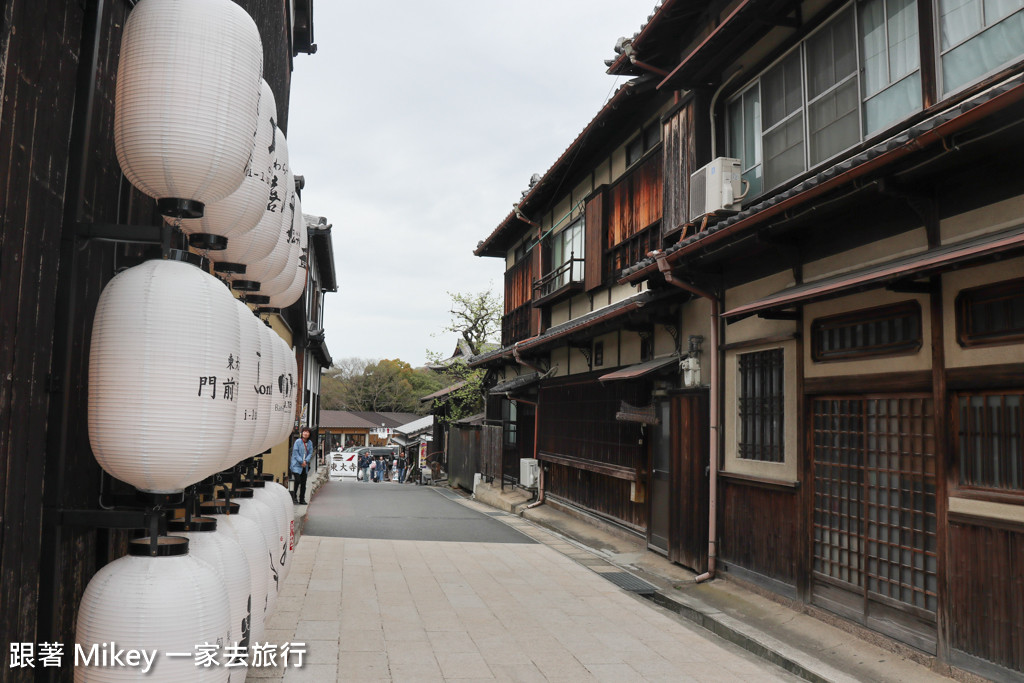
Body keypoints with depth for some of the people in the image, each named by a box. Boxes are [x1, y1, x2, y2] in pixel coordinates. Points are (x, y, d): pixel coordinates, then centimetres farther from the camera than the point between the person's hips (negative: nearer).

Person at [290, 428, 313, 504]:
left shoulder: (310, 443, 6)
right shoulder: (298, 441, -9)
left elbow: (310, 453, 6)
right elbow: (295, 453, -10)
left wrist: (306, 461, -11)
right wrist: (301, 461, -14)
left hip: (304, 466, 5)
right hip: (296, 465, -5)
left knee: (303, 483, 6)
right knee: (297, 481, -13)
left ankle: (302, 499, 14)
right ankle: (294, 498, 2)